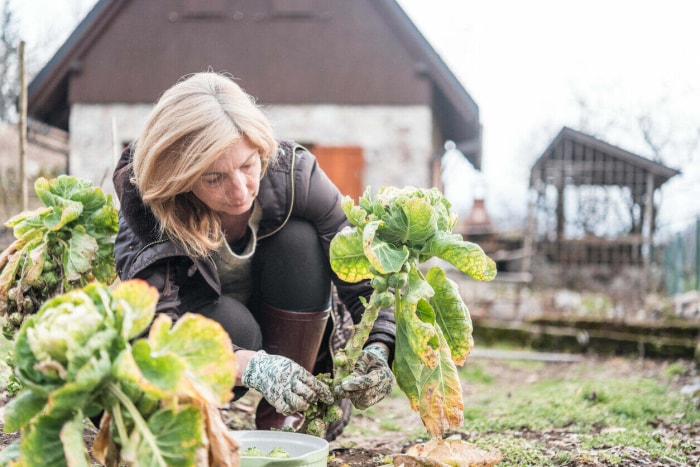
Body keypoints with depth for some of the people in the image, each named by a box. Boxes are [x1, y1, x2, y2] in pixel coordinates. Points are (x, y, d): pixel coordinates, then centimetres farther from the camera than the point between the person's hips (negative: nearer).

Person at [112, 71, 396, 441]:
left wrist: (378, 349, -40)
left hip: (290, 337, 2)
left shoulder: (293, 172, -24)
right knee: (231, 324, -37)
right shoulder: (147, 209, -28)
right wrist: (249, 365, -52)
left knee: (298, 240, -28)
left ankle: (282, 420, -16)